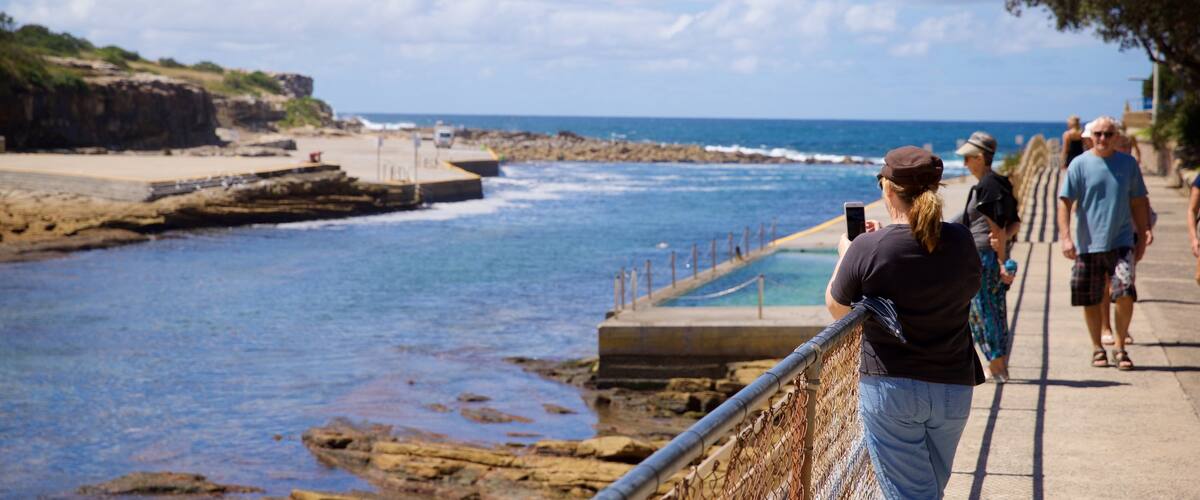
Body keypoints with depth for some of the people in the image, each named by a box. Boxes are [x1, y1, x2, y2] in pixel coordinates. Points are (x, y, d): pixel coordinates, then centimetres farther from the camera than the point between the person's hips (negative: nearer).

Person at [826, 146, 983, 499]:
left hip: (889, 387, -4)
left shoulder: (867, 249, -16)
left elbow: (837, 308, -2)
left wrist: (844, 255, 16)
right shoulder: (960, 241, -6)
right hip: (953, 387, 4)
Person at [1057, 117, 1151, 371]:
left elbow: (1138, 202, 14)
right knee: (1091, 301, 7)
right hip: (1087, 244, 0)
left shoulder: (1128, 163, 6)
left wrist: (1143, 236, 14)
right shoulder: (1080, 164, -1)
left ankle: (1119, 347, 2)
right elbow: (1065, 202, -4)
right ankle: (1097, 348, 24)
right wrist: (1065, 236, -15)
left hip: (1121, 242, 0)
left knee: (1125, 295, -13)